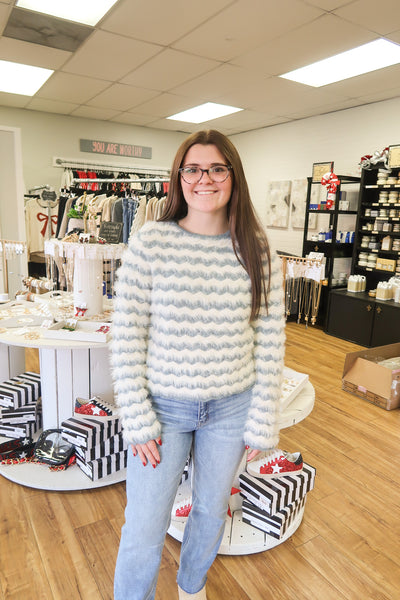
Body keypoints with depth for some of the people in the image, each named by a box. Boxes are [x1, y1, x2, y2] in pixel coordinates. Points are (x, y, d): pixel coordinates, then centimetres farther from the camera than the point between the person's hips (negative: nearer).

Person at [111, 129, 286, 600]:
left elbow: (270, 342, -2)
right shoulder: (149, 242, -11)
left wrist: (262, 424, -1)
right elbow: (126, 336, -9)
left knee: (212, 510, 24)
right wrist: (137, 421, -9)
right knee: (144, 529, 10)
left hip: (231, 408, 3)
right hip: (162, 406, -2)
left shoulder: (258, 252, -6)